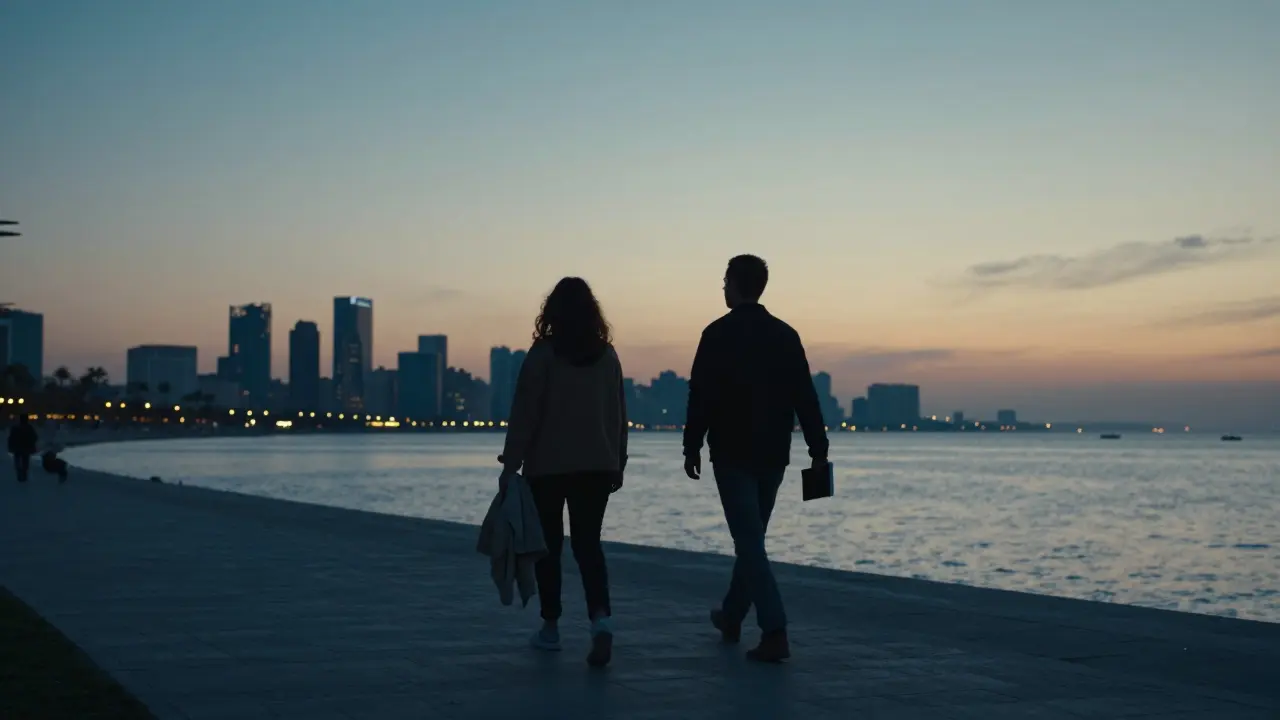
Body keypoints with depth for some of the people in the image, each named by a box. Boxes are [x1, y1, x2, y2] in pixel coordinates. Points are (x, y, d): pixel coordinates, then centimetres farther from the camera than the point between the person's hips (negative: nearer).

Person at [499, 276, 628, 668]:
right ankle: (601, 617, -18)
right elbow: (618, 415, 9)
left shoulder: (542, 353, -8)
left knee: (549, 545, 10)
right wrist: (618, 463, 17)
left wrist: (511, 463, -5)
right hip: (597, 465, 3)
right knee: (588, 543, 4)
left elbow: (524, 413, -9)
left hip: (547, 465, -3)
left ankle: (550, 627, 16)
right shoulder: (607, 355, 4)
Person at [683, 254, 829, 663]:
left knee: (749, 542, -5)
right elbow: (805, 397, 2)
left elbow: (701, 397, -10)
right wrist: (818, 450, 4)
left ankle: (775, 633, -15)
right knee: (751, 538, 18)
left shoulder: (718, 335, -8)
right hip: (773, 455, 5)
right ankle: (732, 617, 33)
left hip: (732, 453, -5)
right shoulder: (785, 335, 5)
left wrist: (692, 448, -2)